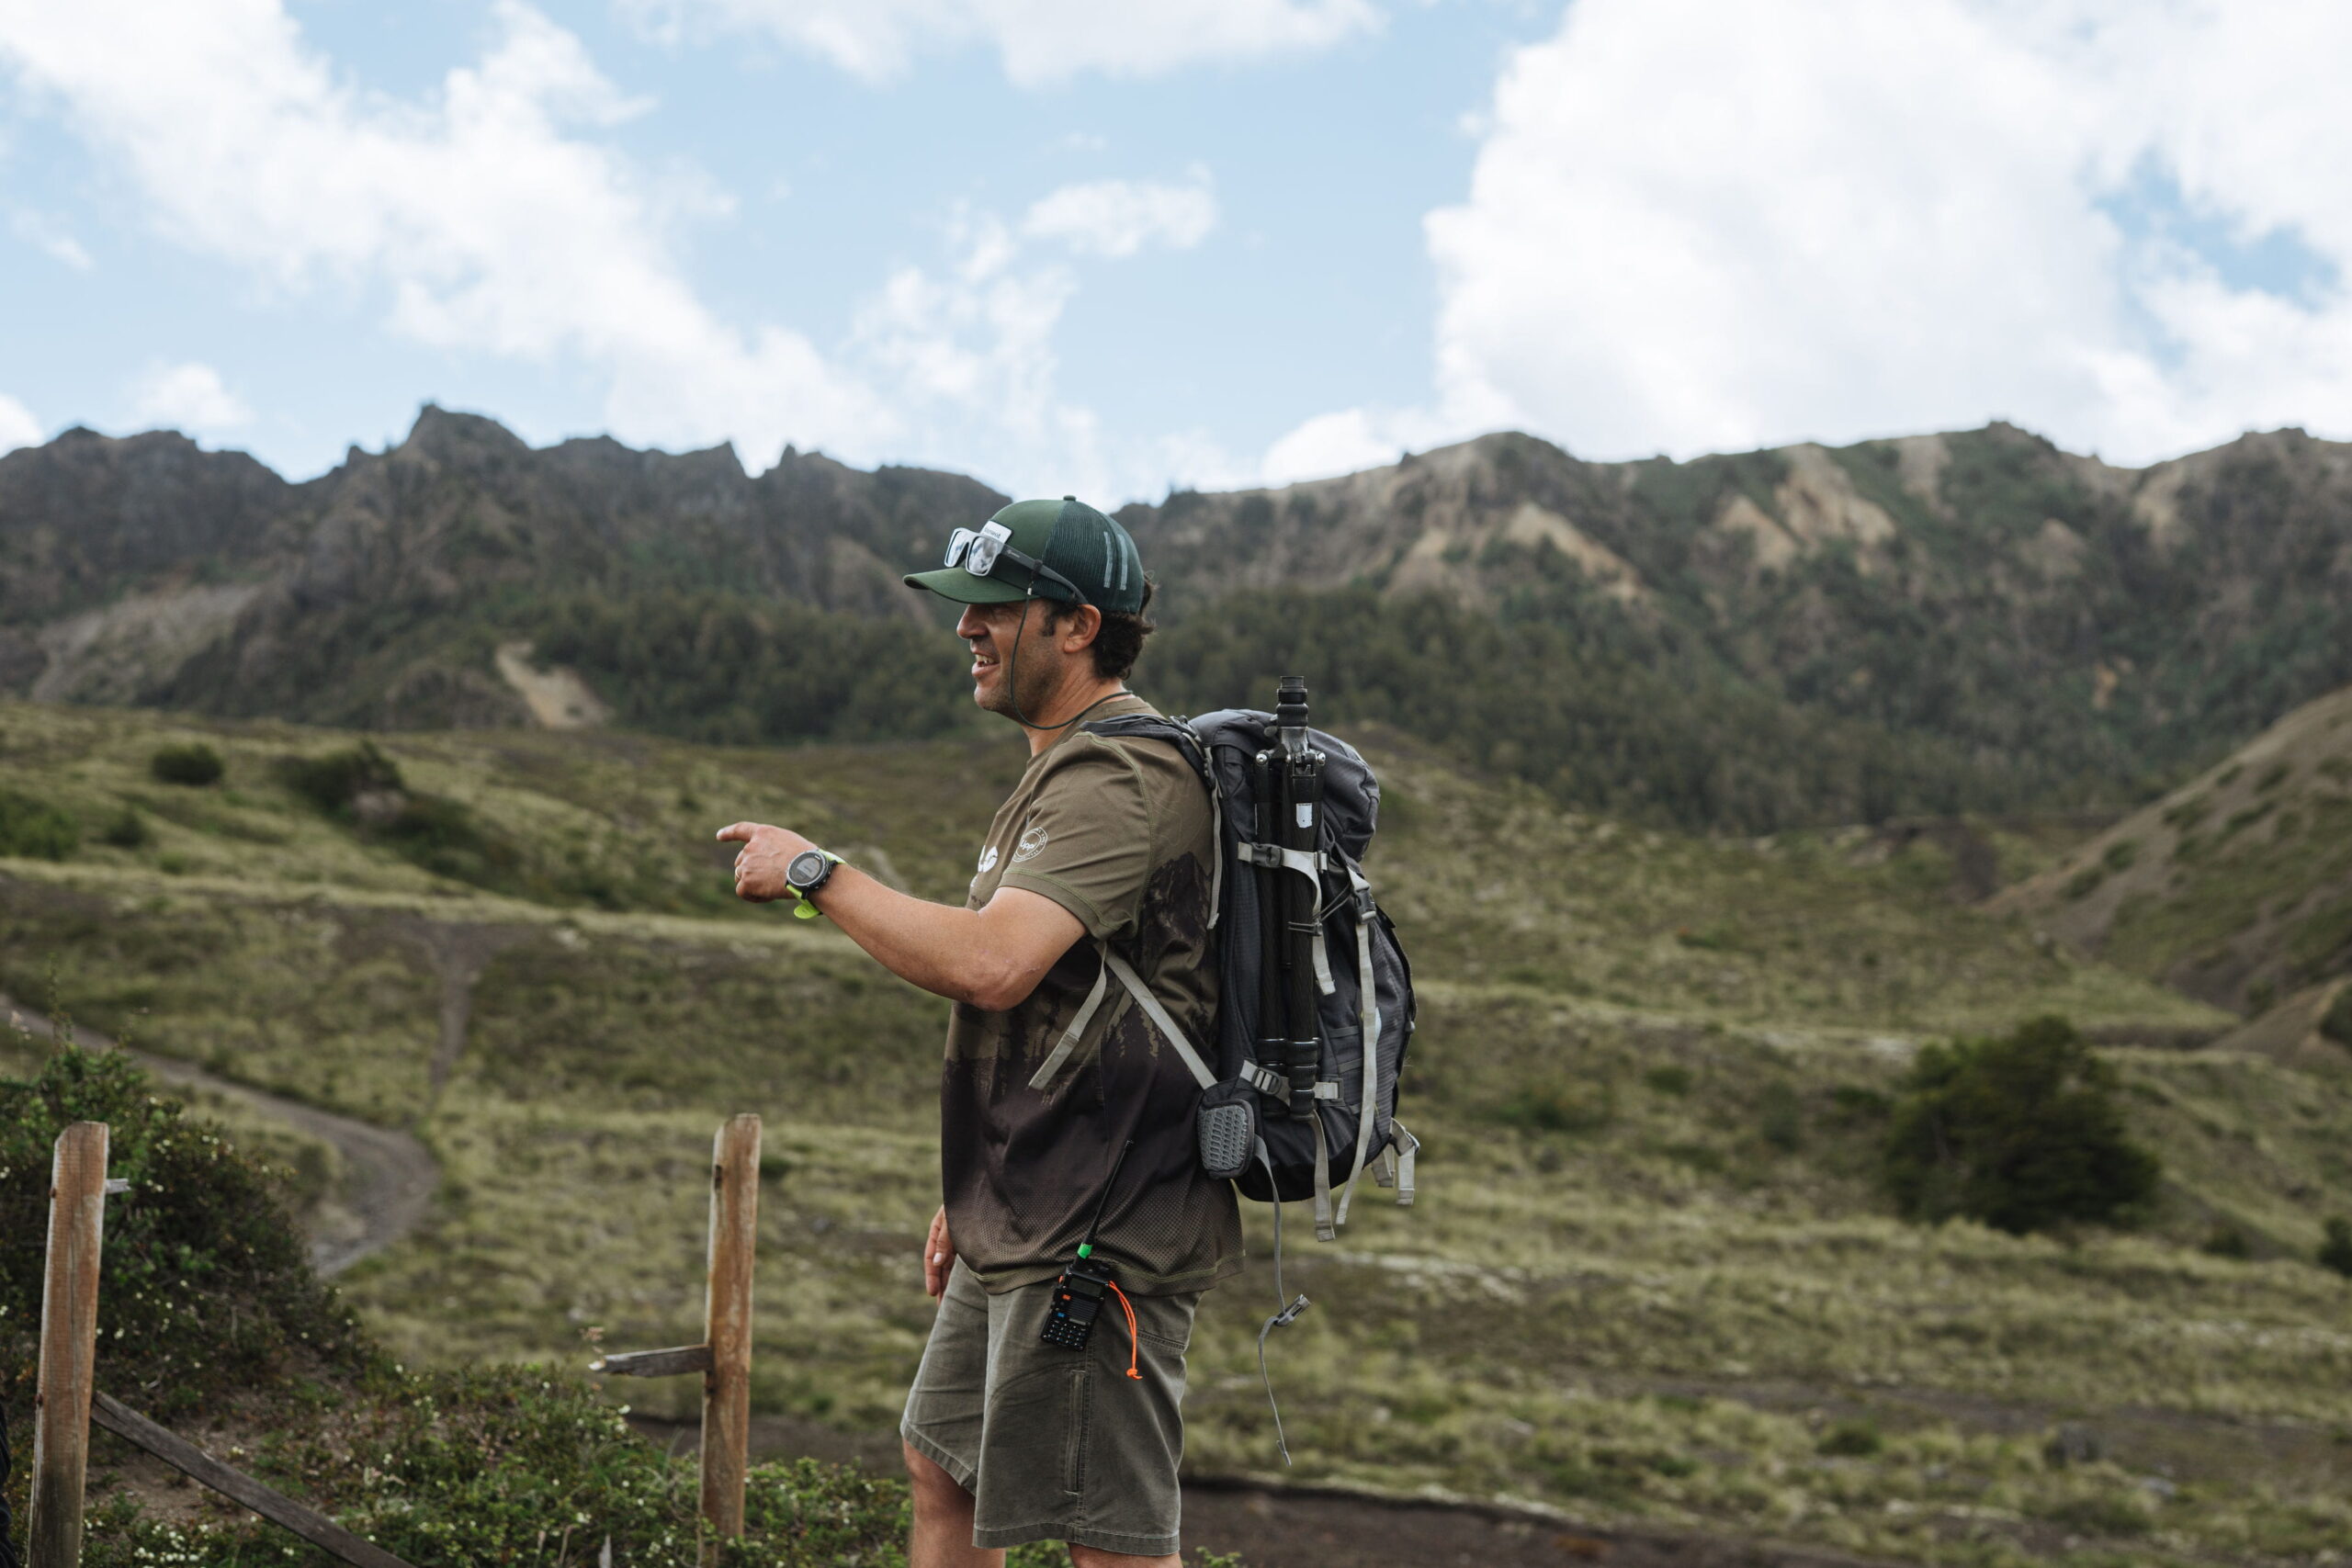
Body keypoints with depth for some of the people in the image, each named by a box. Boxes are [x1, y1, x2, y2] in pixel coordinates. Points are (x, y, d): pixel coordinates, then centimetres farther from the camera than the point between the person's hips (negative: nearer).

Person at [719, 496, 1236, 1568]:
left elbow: (992, 964, -32)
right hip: (1025, 1226, 11)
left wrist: (814, 873, -19)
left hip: (1095, 1237, -11)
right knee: (943, 1469, 21)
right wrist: (976, 1193, 23)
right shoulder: (1072, 767, 17)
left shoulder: (1119, 781, -19)